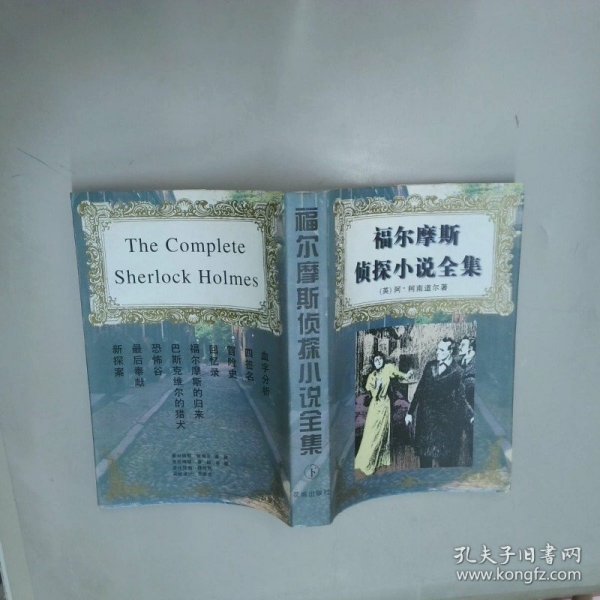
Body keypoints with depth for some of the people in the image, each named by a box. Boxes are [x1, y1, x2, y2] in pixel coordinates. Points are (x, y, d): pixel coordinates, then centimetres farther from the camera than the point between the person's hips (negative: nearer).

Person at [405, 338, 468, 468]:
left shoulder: (457, 372, -8)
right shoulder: (430, 365, 6)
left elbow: (460, 401, -8)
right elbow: (419, 390, 11)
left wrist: (458, 426, -11)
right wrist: (410, 412, 11)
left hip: (443, 422, -5)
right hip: (424, 417, 5)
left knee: (444, 460, 2)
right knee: (424, 455, 15)